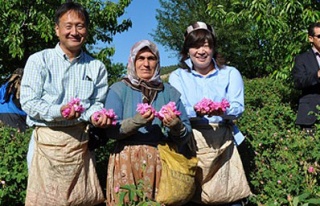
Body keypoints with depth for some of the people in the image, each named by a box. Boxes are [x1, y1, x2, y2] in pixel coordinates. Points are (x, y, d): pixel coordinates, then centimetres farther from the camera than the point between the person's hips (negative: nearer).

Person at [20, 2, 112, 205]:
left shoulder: (97, 67, 10)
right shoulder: (39, 60, -1)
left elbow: (98, 102, 11)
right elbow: (28, 102, -6)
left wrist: (95, 114, -12)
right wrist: (58, 112, -22)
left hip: (80, 141, 3)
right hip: (47, 139, -3)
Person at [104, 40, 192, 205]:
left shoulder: (169, 92, 11)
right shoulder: (119, 89, 4)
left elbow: (186, 134, 6)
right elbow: (111, 130, -7)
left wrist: (176, 127, -16)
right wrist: (137, 121, -23)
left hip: (161, 161, 2)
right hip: (127, 161, -2)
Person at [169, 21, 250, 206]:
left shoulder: (230, 73, 8)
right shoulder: (178, 76, 7)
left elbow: (238, 108, -4)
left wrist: (222, 110, -25)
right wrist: (196, 111, -27)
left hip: (223, 140, 1)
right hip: (191, 142, 0)